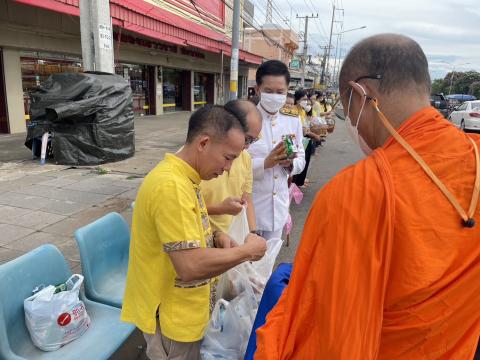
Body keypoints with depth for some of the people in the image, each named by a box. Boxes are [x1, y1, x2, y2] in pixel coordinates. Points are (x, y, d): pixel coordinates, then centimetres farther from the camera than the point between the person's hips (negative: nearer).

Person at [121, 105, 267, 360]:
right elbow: (191, 266, -32)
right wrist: (247, 251, -20)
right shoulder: (171, 186, -29)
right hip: (172, 316, -9)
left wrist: (215, 238, -3)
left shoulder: (182, 177, 2)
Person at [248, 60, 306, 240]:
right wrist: (265, 163, -26)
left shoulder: (293, 122, 4)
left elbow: (301, 159, 9)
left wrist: (290, 163, -13)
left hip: (279, 205, 5)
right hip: (250, 204, -4)